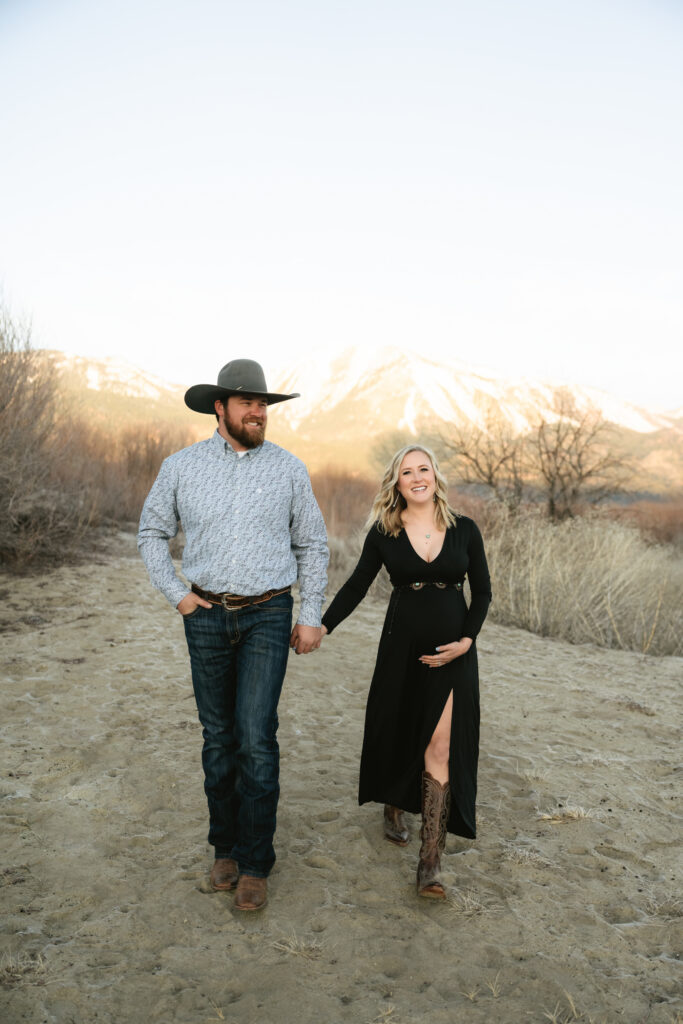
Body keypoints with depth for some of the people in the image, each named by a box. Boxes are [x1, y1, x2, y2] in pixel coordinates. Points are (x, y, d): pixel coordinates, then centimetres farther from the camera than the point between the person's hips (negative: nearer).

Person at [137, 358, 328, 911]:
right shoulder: (182, 466, 1)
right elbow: (152, 532, 13)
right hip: (207, 616, 2)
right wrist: (176, 594, 2)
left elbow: (312, 545, 7)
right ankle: (225, 847, 29)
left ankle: (254, 862, 9)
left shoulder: (288, 468, 1)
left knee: (256, 737, -8)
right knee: (219, 737, 11)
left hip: (267, 615, -1)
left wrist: (311, 616, 3)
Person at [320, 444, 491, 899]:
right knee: (396, 734, 13)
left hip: (452, 652, -1)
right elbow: (356, 587, 3)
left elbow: (482, 591, 4)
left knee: (441, 748, -7)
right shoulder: (384, 533, -1)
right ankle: (394, 810, 43)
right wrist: (321, 626, -7)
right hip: (402, 647, 1)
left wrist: (466, 640, -9)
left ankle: (431, 862, -2)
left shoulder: (464, 530, -1)